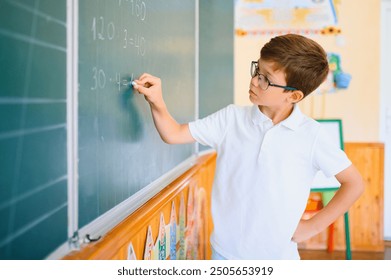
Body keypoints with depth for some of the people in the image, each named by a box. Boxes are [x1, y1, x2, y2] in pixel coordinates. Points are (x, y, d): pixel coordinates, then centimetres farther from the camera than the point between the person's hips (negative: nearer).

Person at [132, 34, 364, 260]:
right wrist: (157, 103, -16)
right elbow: (174, 134, 1)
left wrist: (313, 226, -5)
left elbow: (354, 184, -3)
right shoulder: (231, 119, -3)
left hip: (278, 254, -2)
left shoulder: (311, 135, -10)